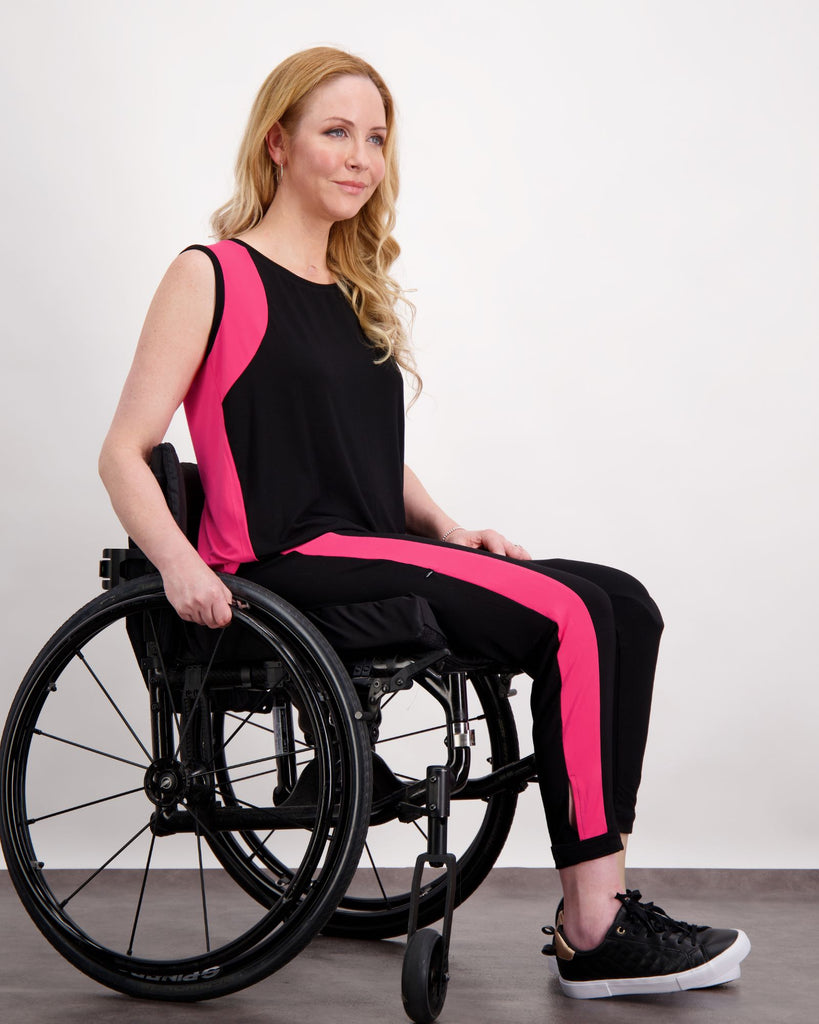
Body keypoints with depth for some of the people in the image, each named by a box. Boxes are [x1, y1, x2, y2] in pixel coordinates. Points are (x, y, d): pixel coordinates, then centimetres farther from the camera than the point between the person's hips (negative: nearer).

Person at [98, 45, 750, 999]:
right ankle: (593, 933, -17)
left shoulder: (354, 292, 23)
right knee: (567, 618, -22)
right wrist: (177, 561, -24)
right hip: (288, 563, -8)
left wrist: (445, 527, 11)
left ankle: (599, 913, -14)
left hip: (374, 552, 8)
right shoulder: (212, 277, -1)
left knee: (625, 606, -11)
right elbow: (124, 452, -7)